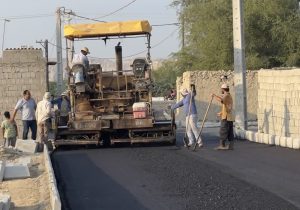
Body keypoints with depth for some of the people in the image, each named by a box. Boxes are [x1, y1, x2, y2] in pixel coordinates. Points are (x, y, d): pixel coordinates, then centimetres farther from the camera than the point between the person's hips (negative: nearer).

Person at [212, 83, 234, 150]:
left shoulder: (226, 95, -10)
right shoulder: (229, 96, 21)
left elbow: (221, 100, -32)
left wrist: (215, 96, -20)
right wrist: (221, 113, 34)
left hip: (226, 117, -9)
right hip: (230, 117, 9)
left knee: (223, 131, -7)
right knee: (230, 132, 6)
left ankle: (222, 145, -7)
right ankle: (230, 145, 5)